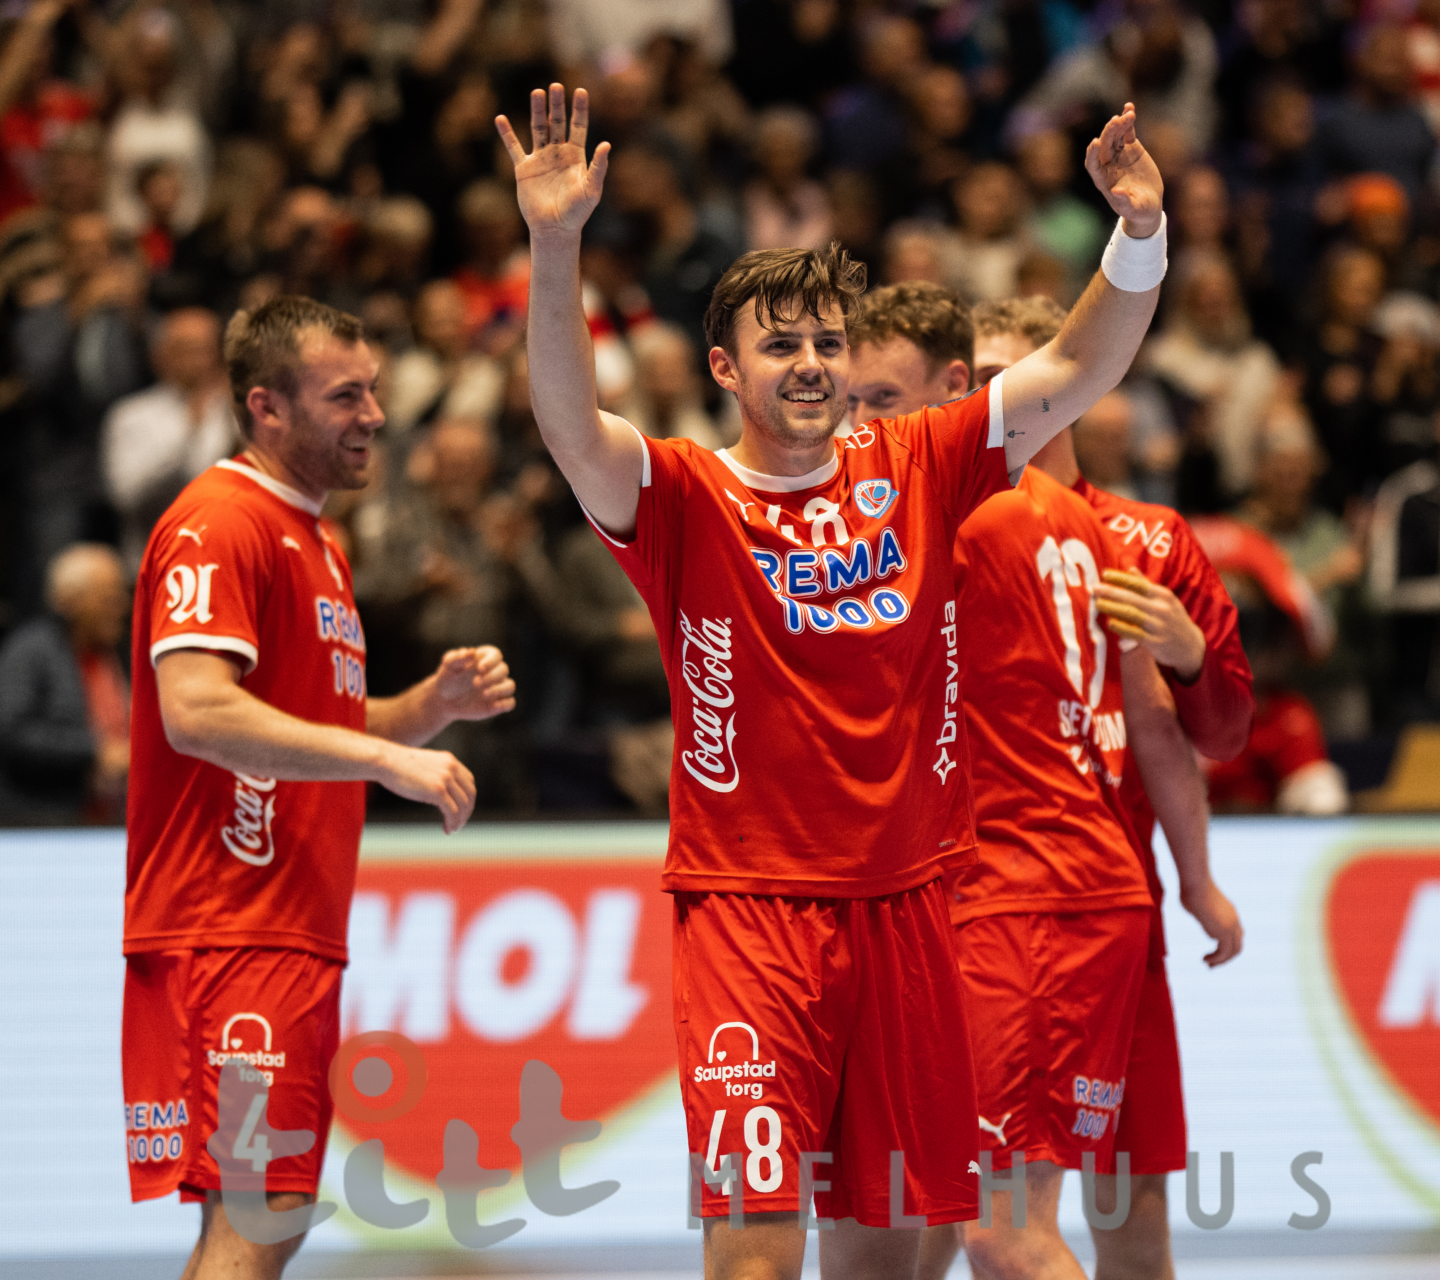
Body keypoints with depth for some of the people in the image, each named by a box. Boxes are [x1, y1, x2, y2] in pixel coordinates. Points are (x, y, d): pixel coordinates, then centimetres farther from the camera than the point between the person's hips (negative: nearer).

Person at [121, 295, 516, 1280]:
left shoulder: (315, 541, 22)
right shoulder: (218, 527, -11)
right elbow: (195, 709, -24)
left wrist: (434, 704, 9)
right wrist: (386, 755, -24)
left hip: (296, 936, 10)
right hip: (227, 930, -10)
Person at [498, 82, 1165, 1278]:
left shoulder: (918, 470, 7)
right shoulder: (685, 497, -3)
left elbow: (1075, 373, 2)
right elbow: (570, 425, -21)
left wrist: (1140, 238, -16)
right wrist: (555, 246, -36)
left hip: (903, 906, 4)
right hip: (747, 910, -4)